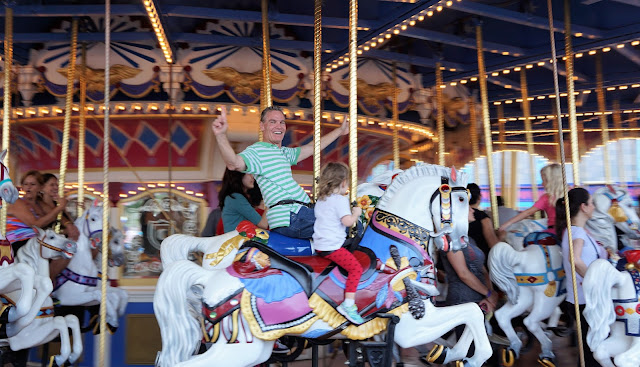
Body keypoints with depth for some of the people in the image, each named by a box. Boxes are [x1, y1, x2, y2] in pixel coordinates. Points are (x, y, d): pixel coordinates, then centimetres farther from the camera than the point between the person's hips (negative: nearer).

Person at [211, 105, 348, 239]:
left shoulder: (284, 152, 24)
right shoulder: (257, 151, -7)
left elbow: (313, 147, 36)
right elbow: (234, 163, -27)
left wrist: (340, 131, 42)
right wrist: (221, 136, -45)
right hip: (290, 218, -10)